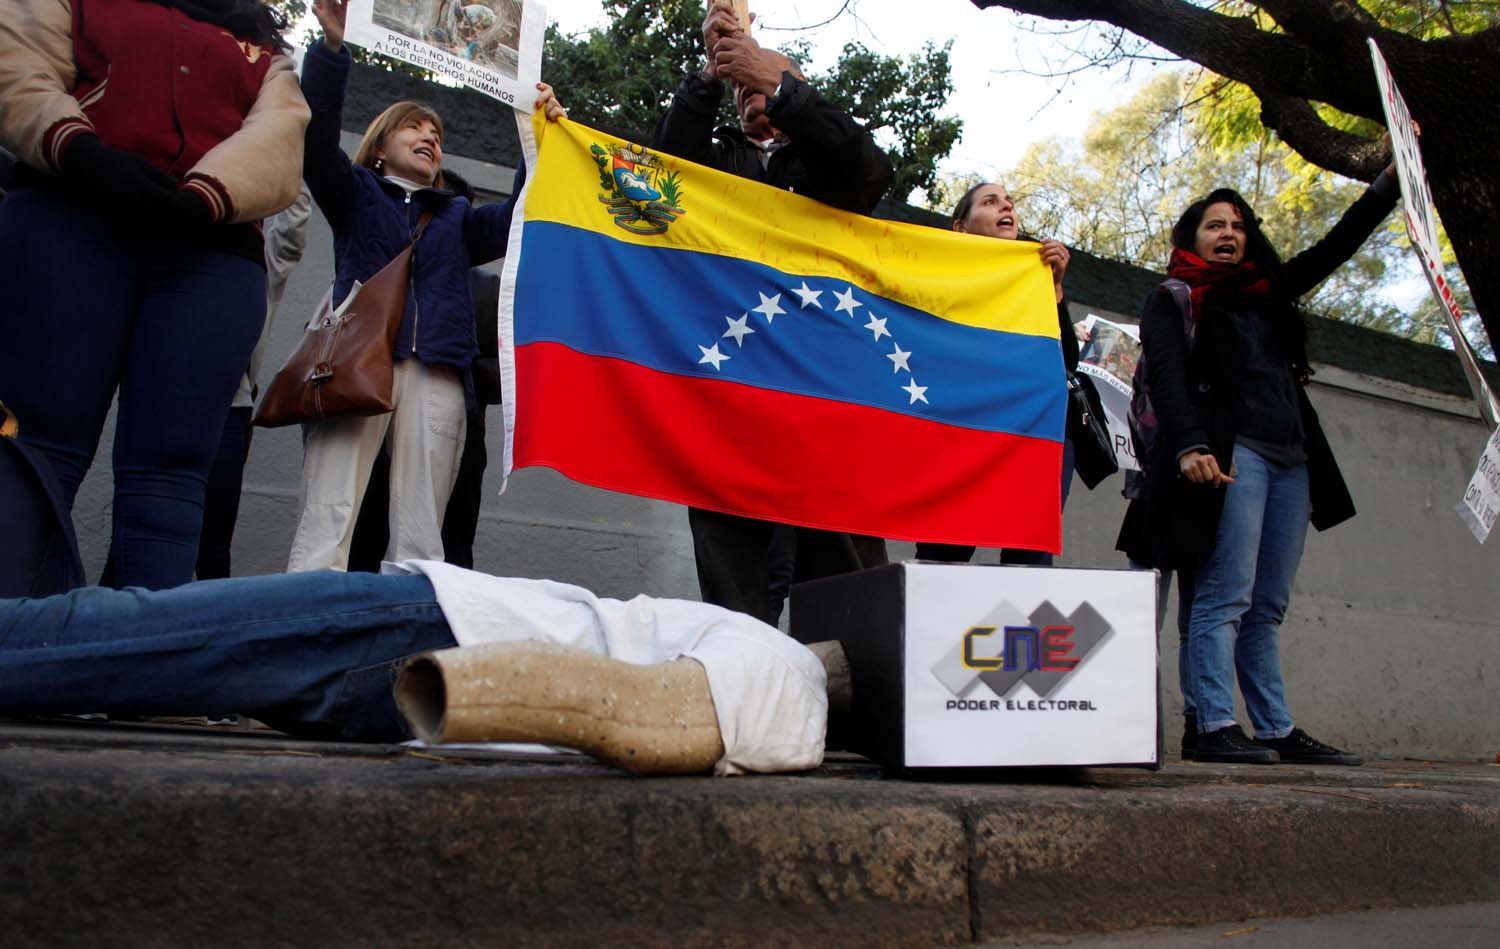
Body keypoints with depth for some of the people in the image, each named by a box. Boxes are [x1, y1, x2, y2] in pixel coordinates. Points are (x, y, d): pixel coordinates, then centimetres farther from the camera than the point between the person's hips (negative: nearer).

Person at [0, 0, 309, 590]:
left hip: (213, 256, 2)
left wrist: (200, 198, -16)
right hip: (66, 221, -1)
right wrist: (79, 151, -15)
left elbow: (278, 137, 6)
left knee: (168, 471, -9)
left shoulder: (266, 50, 26)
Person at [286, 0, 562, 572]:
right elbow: (316, 137, 4)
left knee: (421, 538, -9)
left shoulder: (457, 217, 30)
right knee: (326, 524, -17)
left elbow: (518, 217, 13)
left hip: (437, 372, 3)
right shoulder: (356, 193, 22)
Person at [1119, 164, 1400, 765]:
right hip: (1229, 454, -6)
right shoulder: (1172, 300, 8)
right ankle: (1216, 729, -16)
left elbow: (1336, 246, 31)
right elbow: (1167, 377, -7)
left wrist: (1392, 179, 26)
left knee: (1267, 608, 5)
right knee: (1227, 596, -14)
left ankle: (1277, 730, 7)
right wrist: (1189, 445, -22)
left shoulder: (1267, 293, 26)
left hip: (1290, 459, 7)